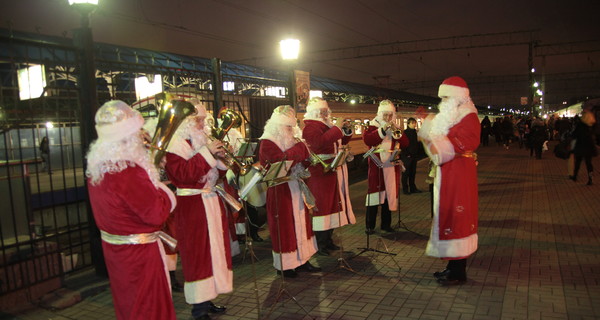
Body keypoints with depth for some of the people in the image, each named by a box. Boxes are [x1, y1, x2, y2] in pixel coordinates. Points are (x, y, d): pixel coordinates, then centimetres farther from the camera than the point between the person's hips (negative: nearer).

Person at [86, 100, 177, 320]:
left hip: (113, 248, 9)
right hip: (139, 252, -9)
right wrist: (164, 191, -8)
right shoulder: (128, 172, -29)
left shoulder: (97, 165, -1)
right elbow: (157, 214, -25)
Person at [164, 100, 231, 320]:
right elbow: (183, 173, -23)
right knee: (198, 252, -3)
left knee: (215, 248, 11)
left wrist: (220, 156, -3)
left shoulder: (203, 140, 14)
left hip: (212, 201, 8)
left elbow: (216, 172, 16)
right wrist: (206, 153, -21)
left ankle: (208, 299, 24)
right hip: (192, 205, -8)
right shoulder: (176, 144, -9)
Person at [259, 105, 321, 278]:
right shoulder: (267, 143, -13)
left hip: (296, 189, 8)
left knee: (301, 223, 12)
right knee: (284, 227, 1)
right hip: (280, 191, -8)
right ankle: (283, 265, 15)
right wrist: (299, 145, -21)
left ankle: (301, 260, 23)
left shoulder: (290, 139, 12)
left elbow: (303, 157, 13)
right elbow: (283, 160, -28)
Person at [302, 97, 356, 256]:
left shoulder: (328, 125, 17)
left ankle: (328, 240, 24)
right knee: (322, 205, -6)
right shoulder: (310, 127, -9)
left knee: (332, 203, 13)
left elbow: (342, 141, 22)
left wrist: (346, 131, 3)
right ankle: (320, 244, 2)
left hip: (335, 171, 9)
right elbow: (319, 142, -28)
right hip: (320, 172, -9)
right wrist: (336, 128, -22)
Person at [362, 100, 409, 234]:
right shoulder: (373, 126, 2)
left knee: (390, 194, 8)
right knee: (374, 193, -3)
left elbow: (405, 144, 4)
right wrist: (382, 130, -23)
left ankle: (386, 224, 19)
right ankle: (369, 225, 2)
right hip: (376, 166, -4)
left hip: (392, 166, 4)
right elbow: (367, 140, -18)